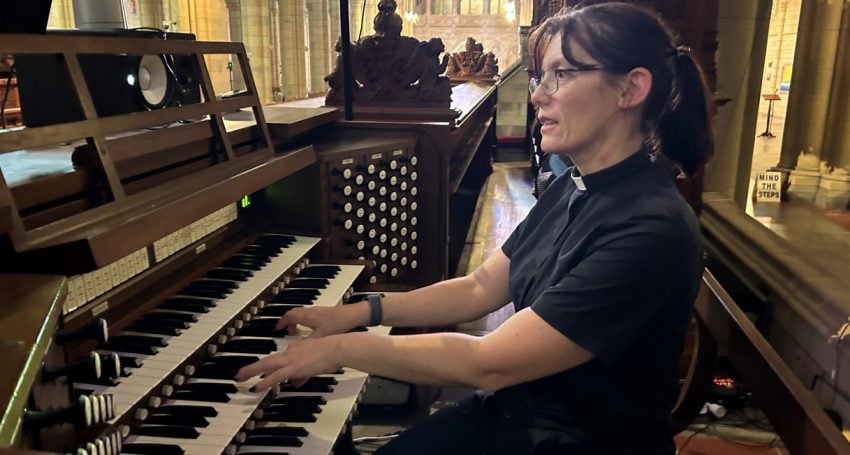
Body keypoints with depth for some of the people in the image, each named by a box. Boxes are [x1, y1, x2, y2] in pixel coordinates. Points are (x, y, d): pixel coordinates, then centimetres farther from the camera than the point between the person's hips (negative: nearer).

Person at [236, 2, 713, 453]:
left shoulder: (652, 231, -28)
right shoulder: (572, 189, 1)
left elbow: (489, 363, -29)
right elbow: (480, 288, 6)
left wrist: (341, 348, -21)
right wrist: (358, 313, 0)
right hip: (514, 409, 7)